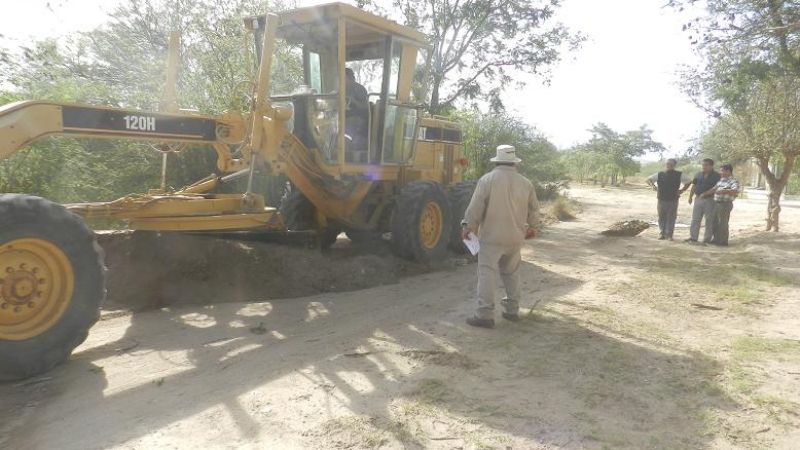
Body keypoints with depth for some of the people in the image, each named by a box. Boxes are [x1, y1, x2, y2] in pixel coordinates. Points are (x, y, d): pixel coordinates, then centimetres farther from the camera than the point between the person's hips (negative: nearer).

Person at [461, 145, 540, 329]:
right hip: (515, 237, 5)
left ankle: (485, 315, -6)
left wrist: (468, 226, -1)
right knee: (511, 273, 18)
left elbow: (476, 206, -12)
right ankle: (512, 310, 24)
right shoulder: (525, 183, 5)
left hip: (492, 236, -5)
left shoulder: (487, 179, -9)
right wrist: (531, 227, 29)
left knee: (487, 273, -3)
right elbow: (534, 209, 13)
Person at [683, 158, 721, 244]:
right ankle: (693, 237, 10)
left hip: (710, 200, -5)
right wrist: (690, 196, 11)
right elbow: (694, 186, 16)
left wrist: (705, 194, -18)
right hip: (698, 199, 5)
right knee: (695, 219, 5)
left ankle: (707, 239, 6)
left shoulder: (716, 176, -3)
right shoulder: (699, 174, 11)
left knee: (709, 221, 1)